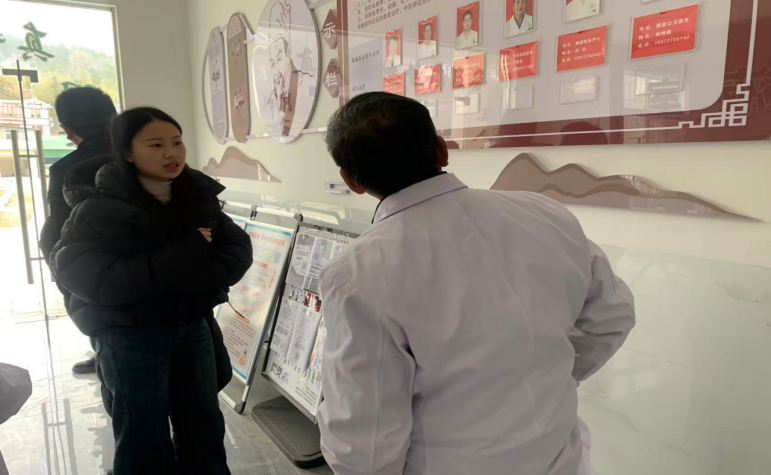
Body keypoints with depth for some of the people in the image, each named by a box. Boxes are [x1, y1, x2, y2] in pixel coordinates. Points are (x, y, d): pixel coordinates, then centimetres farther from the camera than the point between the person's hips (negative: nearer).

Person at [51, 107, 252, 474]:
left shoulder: (199, 196, 1)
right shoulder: (100, 209, -13)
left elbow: (238, 247, -2)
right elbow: (86, 278, -25)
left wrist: (204, 281, -23)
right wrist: (187, 254, -29)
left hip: (193, 324, 5)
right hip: (130, 334, -4)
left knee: (205, 425, 16)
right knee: (145, 436, 9)